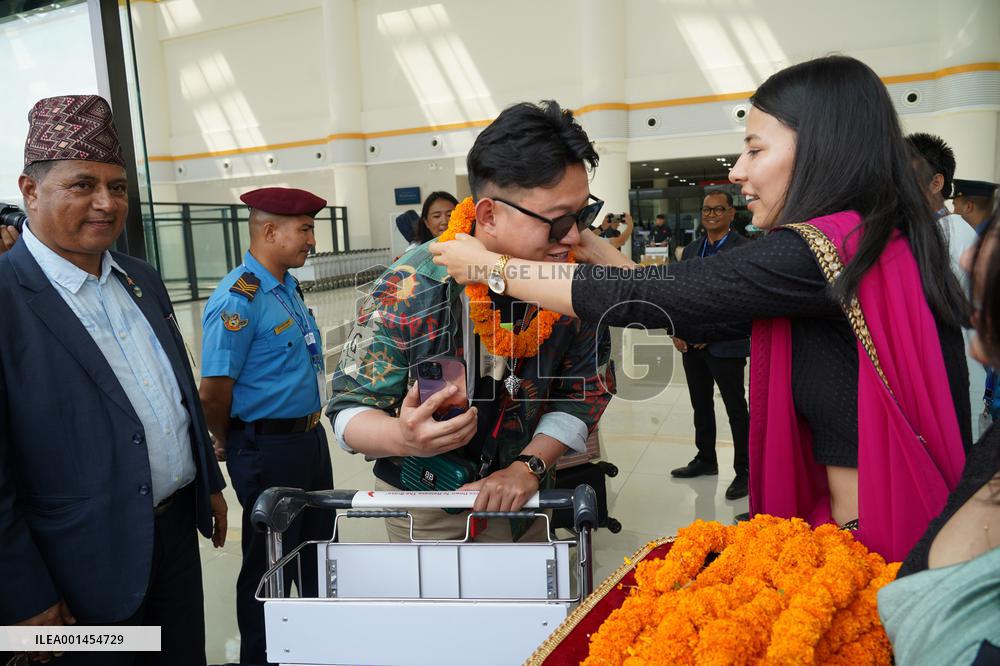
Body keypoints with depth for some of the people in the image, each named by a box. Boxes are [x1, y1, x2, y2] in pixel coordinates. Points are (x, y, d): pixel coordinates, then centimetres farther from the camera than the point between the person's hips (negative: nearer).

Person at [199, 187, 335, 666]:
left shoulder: (288, 287, 7)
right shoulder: (238, 299, -21)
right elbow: (214, 390, -21)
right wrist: (226, 446, -5)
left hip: (310, 437, 9)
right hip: (268, 448, -9)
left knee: (318, 548, 23)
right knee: (270, 561, 9)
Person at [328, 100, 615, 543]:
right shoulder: (408, 293, -28)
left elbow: (586, 389, -7)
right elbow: (350, 409, -20)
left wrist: (529, 466, -20)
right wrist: (403, 437, -42)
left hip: (522, 495, 4)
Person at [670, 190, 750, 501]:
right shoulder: (691, 250, 13)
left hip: (726, 344, -6)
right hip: (692, 344, 7)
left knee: (736, 411, 4)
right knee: (701, 406, 17)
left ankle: (744, 471, 15)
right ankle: (705, 460, 33)